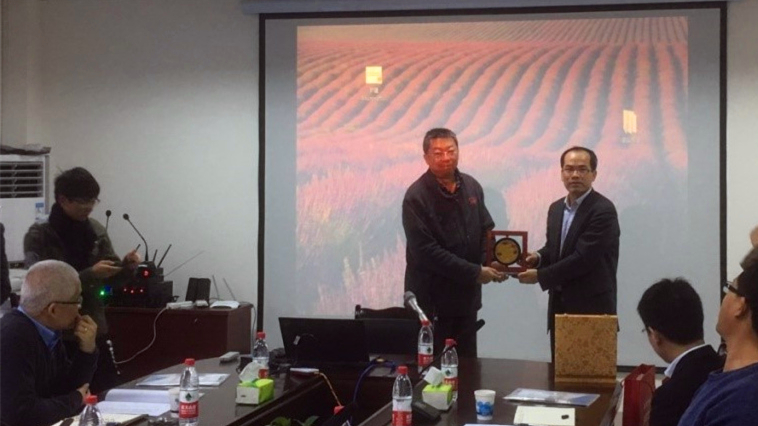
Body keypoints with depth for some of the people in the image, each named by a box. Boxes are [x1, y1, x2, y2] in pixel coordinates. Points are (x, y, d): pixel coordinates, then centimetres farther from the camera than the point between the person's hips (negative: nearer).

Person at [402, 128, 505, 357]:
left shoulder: (472, 187, 5)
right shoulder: (417, 196, -14)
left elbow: (486, 231, 13)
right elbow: (426, 251, -20)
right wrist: (475, 272, -19)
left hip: (466, 295, 6)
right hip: (432, 298, -6)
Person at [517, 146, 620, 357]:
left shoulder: (603, 210, -14)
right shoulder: (556, 208, 12)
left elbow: (583, 258, -20)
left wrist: (540, 276, -16)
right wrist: (538, 257, -2)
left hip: (592, 309, -7)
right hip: (560, 306, 7)